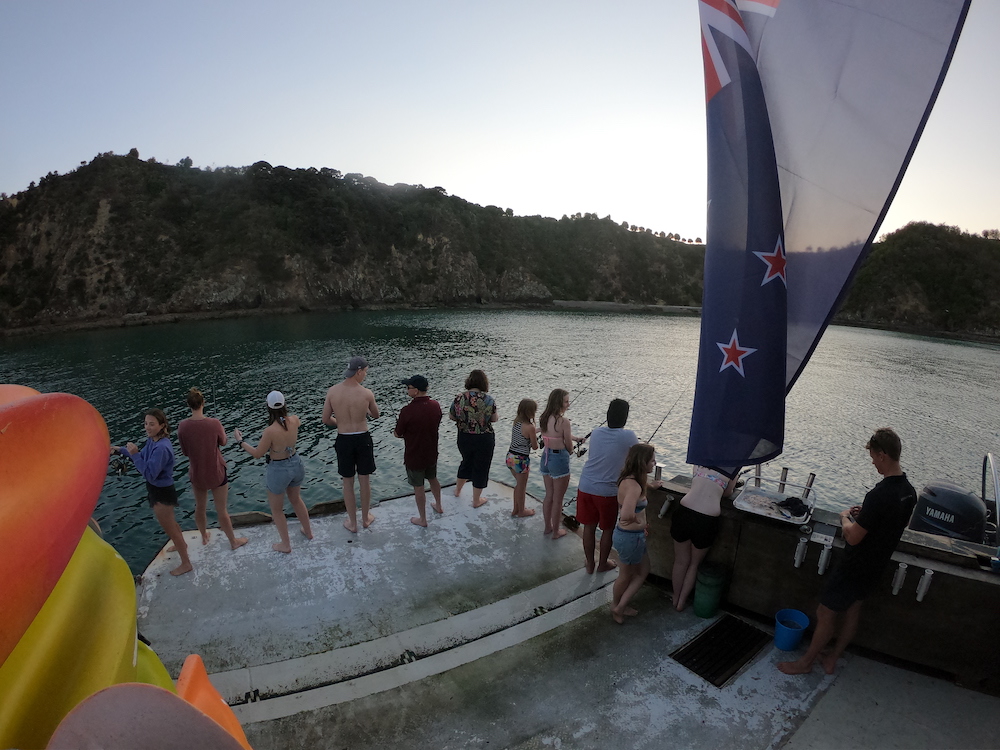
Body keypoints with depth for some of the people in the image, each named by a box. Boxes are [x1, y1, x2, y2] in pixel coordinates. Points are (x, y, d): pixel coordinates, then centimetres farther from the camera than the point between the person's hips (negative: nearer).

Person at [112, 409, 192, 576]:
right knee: (171, 522, 31)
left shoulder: (162, 447, -32)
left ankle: (186, 563, 23)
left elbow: (149, 474, -32)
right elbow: (144, 455, 15)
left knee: (169, 528, 7)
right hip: (158, 490, 9)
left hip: (162, 493, -9)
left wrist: (134, 454, -32)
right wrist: (121, 450, 8)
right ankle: (181, 544, 56)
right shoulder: (152, 440, -4)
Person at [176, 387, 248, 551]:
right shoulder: (214, 423, -23)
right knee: (221, 510, 12)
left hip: (196, 473, 3)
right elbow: (223, 441, -3)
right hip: (216, 472, -3)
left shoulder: (182, 426, -16)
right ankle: (233, 541, 27)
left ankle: (204, 536, 46)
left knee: (199, 507, 25)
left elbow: (185, 452, -3)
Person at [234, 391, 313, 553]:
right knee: (296, 499, 31)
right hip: (296, 464, 6)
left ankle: (285, 545, 33)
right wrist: (286, 413, 33)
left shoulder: (270, 431, -30)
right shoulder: (293, 420, -14)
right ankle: (308, 531, 48)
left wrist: (240, 440, -2)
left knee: (276, 509, 19)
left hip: (278, 470, -6)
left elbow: (257, 454, -14)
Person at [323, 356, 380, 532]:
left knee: (348, 483, 15)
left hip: (343, 440, 1)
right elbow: (376, 415, 4)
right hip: (363, 439, -1)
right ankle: (366, 518, 34)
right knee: (365, 480, 17)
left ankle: (352, 523, 28)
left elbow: (326, 419, -1)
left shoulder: (332, 391, -9)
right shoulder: (367, 393, -14)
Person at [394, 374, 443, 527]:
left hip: (414, 456, -6)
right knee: (433, 479, 27)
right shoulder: (436, 406, -9)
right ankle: (438, 506, 47)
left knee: (418, 487, 12)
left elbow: (397, 434, -15)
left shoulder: (407, 411, -28)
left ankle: (422, 519, 27)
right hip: (432, 453, 6)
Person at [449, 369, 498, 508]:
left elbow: (451, 416, 3)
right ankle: (476, 500, 26)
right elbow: (494, 419, -7)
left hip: (464, 438, 4)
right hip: (484, 439, -3)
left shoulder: (459, 398, -9)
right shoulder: (488, 399, -17)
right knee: (481, 468, 13)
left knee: (467, 462, 27)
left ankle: (457, 490, 46)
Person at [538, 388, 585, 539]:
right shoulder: (563, 421, -21)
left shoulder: (544, 418, 1)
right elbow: (569, 447, -13)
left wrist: (574, 438, 16)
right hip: (559, 460, -7)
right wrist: (572, 442, 9)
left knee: (548, 495, 22)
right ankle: (556, 531, 25)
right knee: (557, 499, 10)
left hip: (546, 457, 7)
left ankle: (548, 527, 36)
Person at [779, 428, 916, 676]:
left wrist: (846, 517, -9)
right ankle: (832, 659, 39)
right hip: (877, 565, 9)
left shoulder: (879, 495, -32)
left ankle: (805, 662, 23)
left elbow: (853, 537, -27)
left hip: (856, 566, -9)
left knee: (825, 613, 6)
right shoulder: (909, 491, -3)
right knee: (853, 608, 23)